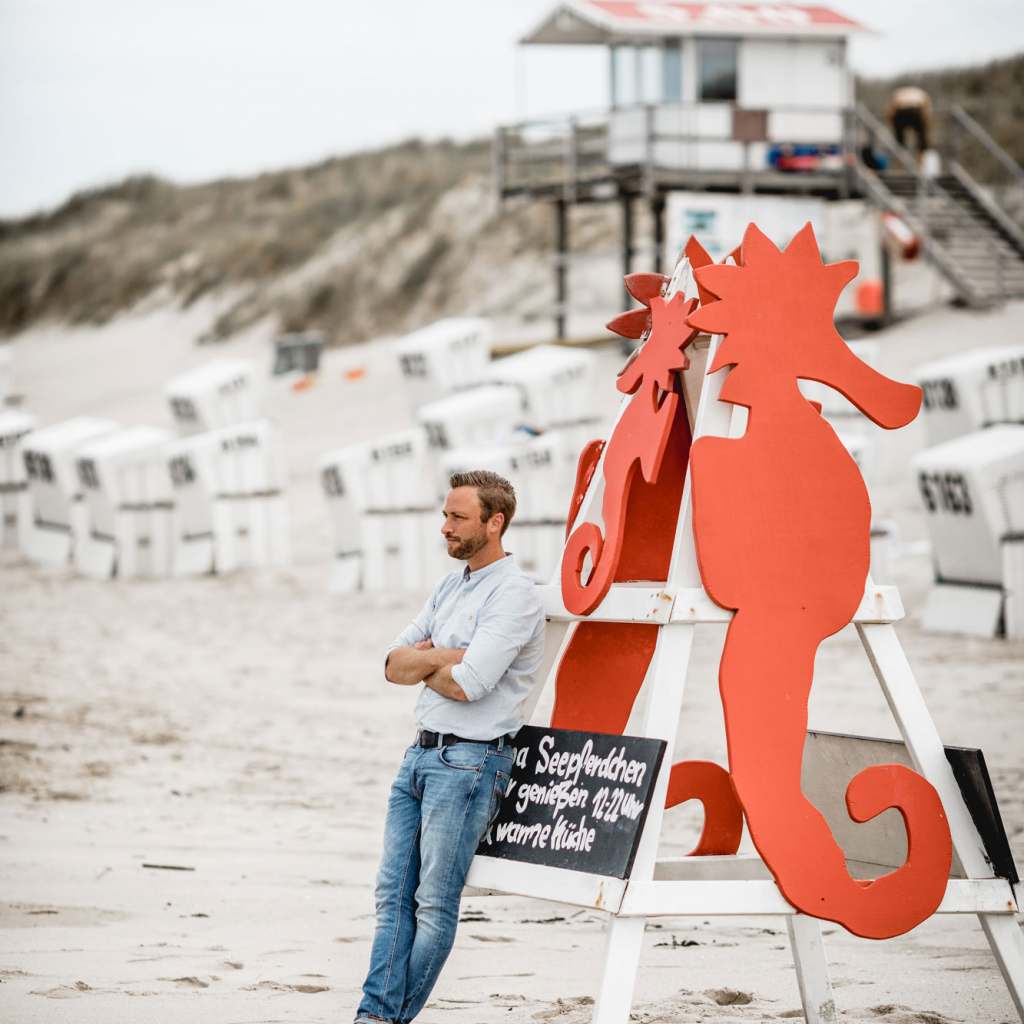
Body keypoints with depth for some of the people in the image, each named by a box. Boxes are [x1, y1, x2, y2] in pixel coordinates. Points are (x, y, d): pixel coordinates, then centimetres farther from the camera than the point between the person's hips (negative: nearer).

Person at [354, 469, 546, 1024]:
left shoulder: (514, 595, -13)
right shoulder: (450, 587, 16)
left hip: (470, 762, -9)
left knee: (435, 903, -3)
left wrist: (422, 663, 0)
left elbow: (464, 684, -21)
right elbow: (394, 664, 11)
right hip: (421, 751, 9)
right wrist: (444, 656, -10)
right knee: (394, 893, 3)